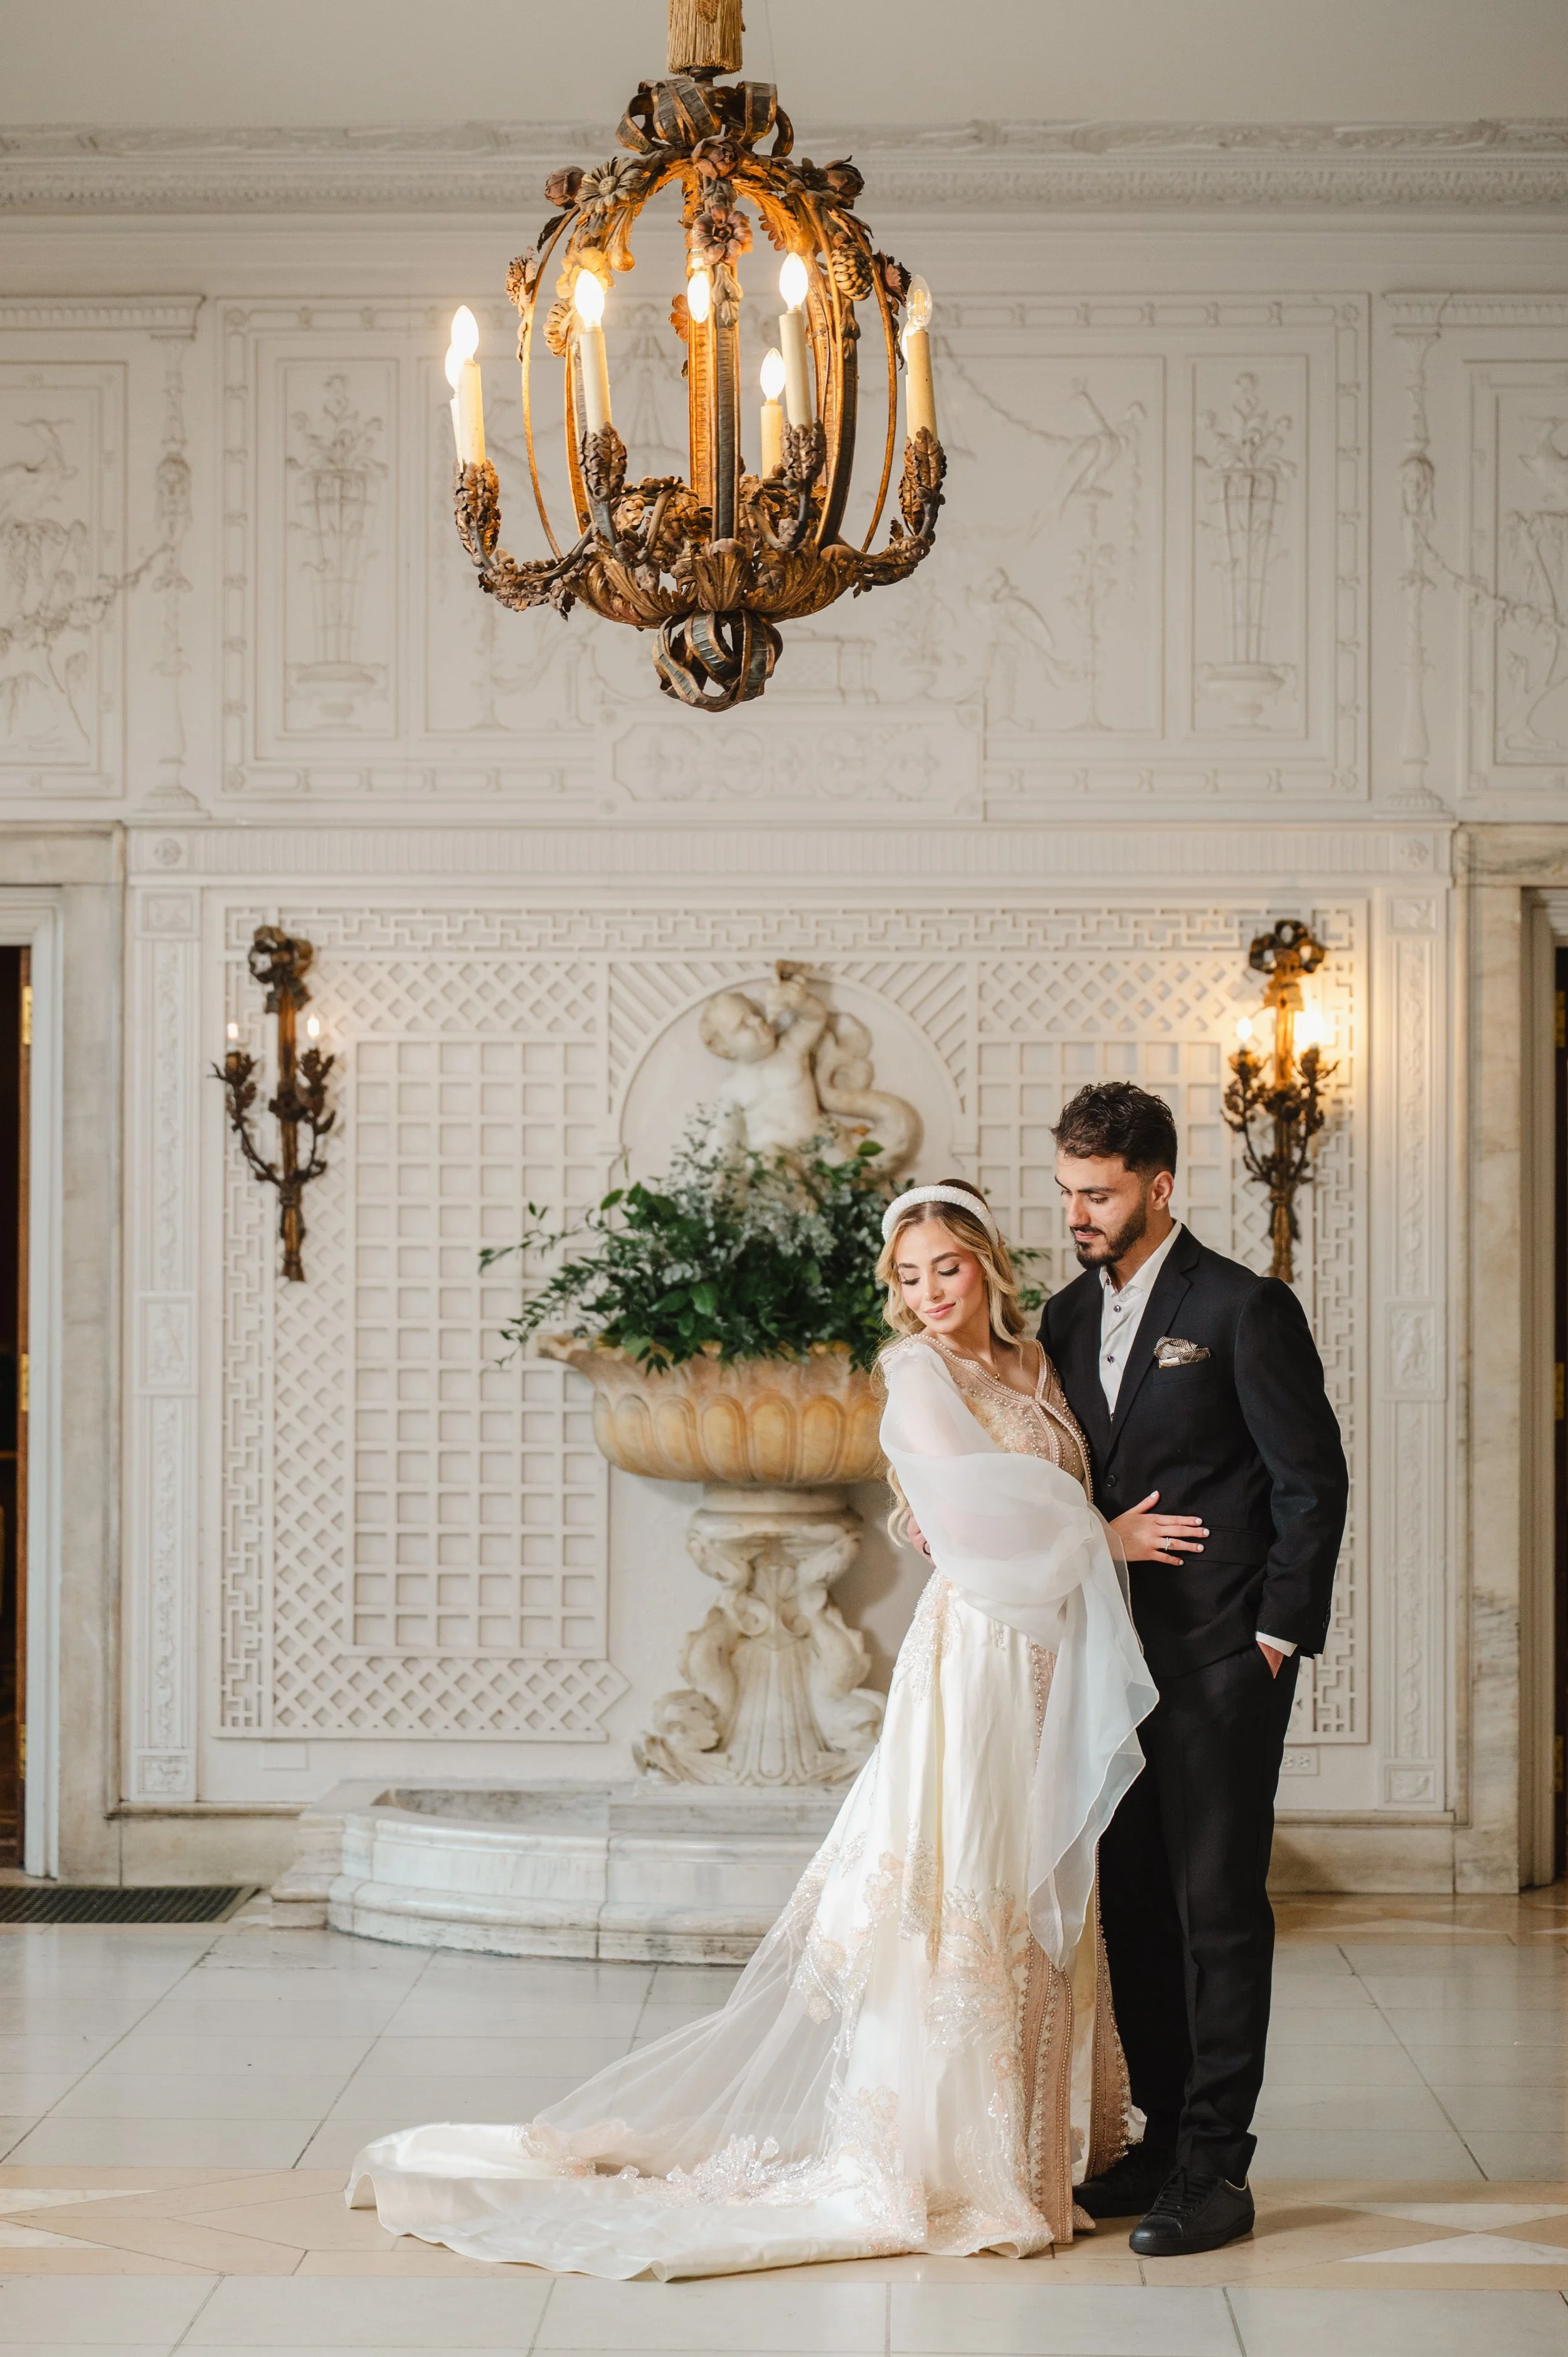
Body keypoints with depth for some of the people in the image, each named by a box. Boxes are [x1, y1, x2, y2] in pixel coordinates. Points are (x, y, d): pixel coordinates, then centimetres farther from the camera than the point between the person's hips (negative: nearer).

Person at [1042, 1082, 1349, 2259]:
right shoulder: (1069, 1315, 12)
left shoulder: (1245, 1309, -8)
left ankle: (1215, 2169, 1)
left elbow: (1313, 1481, -7)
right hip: (1116, 1653, 7)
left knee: (1218, 1906, -4)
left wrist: (1276, 1635, -10)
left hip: (1221, 1658, -7)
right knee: (1136, 1900, 10)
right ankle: (1164, 2136, 20)